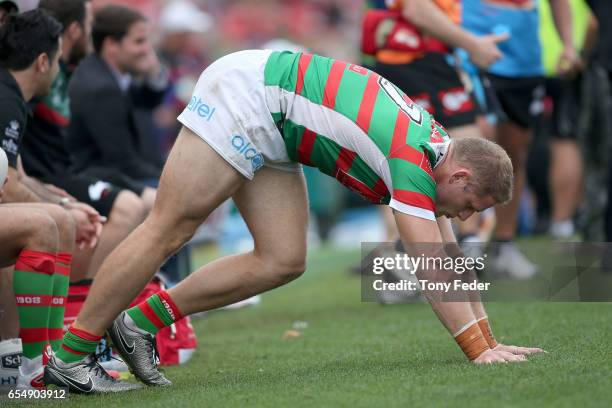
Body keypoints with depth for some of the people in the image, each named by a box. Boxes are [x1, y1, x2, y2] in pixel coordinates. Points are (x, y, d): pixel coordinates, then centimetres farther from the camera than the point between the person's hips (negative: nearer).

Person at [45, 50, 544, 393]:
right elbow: (430, 272, -24)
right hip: (245, 92, -9)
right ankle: (70, 355, -5)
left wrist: (489, 340, 11)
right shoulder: (413, 162, -21)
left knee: (283, 261, 2)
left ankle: (142, 320, 6)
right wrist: (478, 351, -23)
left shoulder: (436, 149, 6)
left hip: (270, 130, 9)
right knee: (168, 231, -9)